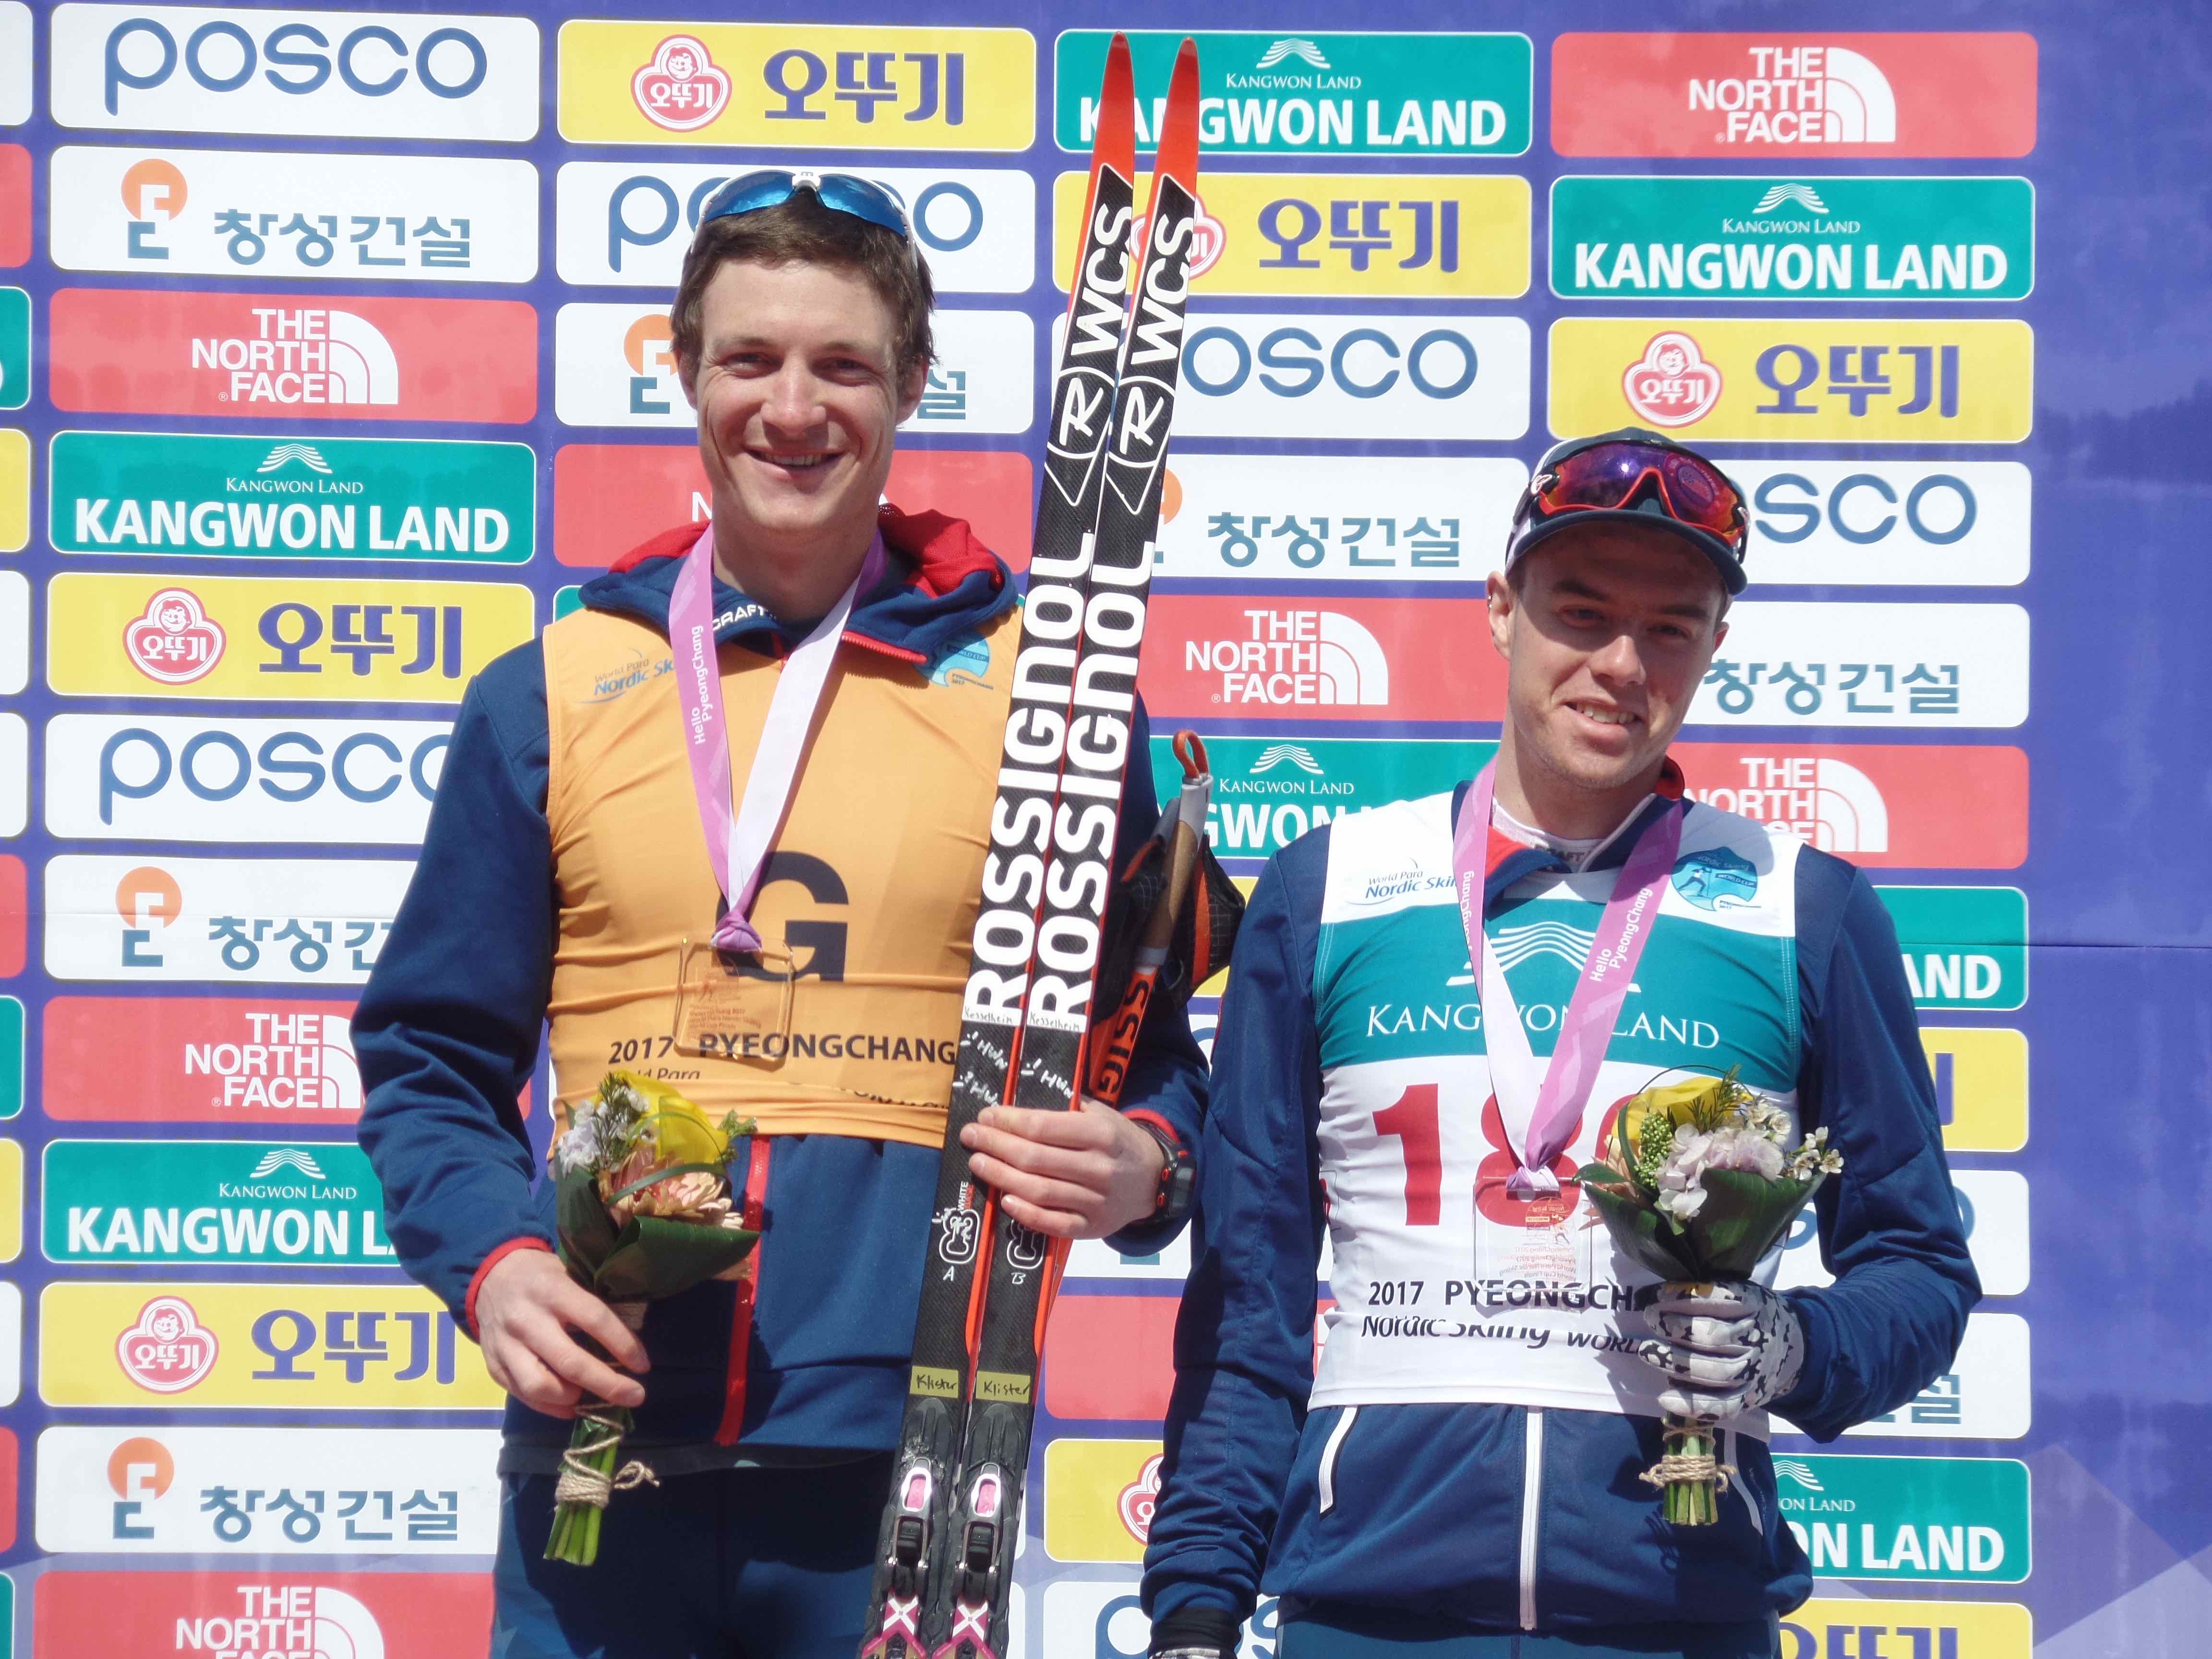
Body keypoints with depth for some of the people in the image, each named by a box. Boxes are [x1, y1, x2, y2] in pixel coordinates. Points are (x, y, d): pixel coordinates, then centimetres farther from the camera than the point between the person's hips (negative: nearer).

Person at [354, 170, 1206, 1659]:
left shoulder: (1036, 685, 6)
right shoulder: (550, 694, 9)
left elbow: (1148, 1046, 10)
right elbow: (433, 1056, 12)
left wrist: (1138, 1166, -11)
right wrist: (492, 1258, -6)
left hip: (906, 1471, -1)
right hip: (607, 1458, 1)